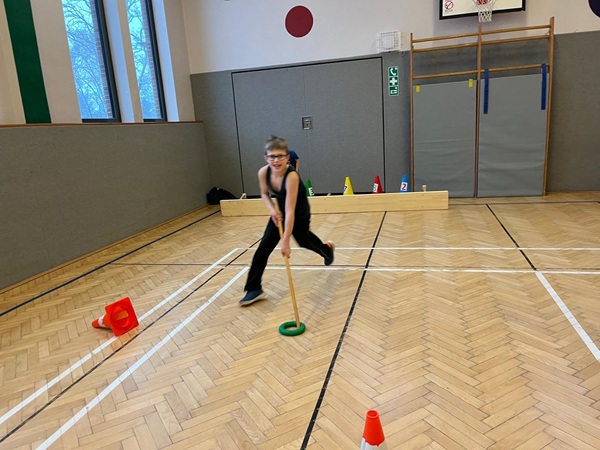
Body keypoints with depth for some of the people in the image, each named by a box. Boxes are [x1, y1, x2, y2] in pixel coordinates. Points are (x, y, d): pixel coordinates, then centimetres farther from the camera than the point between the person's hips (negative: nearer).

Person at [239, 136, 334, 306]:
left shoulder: (292, 176, -39)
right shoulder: (263, 172, -22)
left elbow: (290, 211, -42)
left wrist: (285, 241, -43)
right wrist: (272, 209, -19)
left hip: (299, 212, -4)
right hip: (280, 211, 4)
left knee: (303, 240, 20)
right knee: (265, 245, -8)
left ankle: (327, 249, 57)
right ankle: (254, 288, -2)